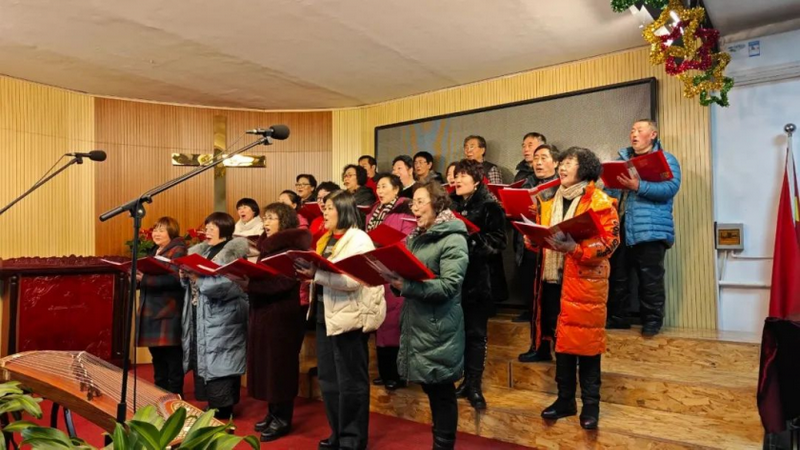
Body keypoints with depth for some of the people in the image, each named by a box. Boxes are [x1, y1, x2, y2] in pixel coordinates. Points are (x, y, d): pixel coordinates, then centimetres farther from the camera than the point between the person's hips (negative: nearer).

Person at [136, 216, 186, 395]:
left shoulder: (178, 251, -8)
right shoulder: (153, 252, 18)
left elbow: (174, 278, -23)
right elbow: (147, 278, 22)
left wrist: (145, 278, -27)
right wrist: (137, 277, 1)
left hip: (169, 314, -9)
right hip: (151, 312, 9)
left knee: (173, 359, -2)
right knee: (157, 359, 17)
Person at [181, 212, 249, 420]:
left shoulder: (233, 253, -10)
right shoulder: (202, 250, 15)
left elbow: (230, 285, -23)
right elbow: (191, 282, 18)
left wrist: (199, 278, -20)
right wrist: (186, 275, -3)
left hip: (221, 319, -8)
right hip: (199, 317, 8)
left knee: (218, 367, -4)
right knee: (202, 363, 12)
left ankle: (222, 411, 6)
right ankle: (212, 407, 24)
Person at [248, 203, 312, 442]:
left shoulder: (292, 247, -10)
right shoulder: (267, 246, 15)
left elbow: (284, 283, -21)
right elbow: (260, 279, 15)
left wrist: (251, 281, -25)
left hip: (283, 314, -8)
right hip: (262, 312, 8)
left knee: (280, 364, -1)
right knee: (265, 363, 11)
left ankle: (283, 419, 10)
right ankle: (273, 412, 23)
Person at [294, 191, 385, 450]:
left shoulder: (358, 239, -10)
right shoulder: (326, 239, 16)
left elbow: (352, 280, -22)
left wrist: (317, 272, -25)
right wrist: (308, 272, 0)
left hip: (349, 317, -9)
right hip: (326, 314, 9)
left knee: (350, 381, 3)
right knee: (328, 379, 15)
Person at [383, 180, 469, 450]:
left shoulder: (453, 239, -10)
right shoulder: (415, 237, 14)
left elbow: (449, 285, -20)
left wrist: (407, 285, -28)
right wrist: (395, 279, -4)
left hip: (438, 327, -7)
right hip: (414, 322, 8)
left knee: (442, 391, 4)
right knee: (429, 388, 16)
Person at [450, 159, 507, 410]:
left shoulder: (490, 206, -5)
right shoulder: (453, 205, 13)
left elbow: (499, 242, -13)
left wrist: (472, 237, -21)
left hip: (478, 277, -5)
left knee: (476, 332, 2)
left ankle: (475, 385, 11)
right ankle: (466, 380, 23)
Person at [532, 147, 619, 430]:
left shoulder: (600, 202, -5)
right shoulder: (551, 203, 15)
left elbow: (609, 242, -14)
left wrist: (575, 248, -26)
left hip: (585, 282, -5)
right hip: (554, 281, 6)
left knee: (586, 340, 2)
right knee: (561, 339, 11)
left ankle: (590, 403, 16)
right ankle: (565, 398, 24)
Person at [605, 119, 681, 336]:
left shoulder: (666, 159, 3)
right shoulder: (622, 158, 20)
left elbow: (670, 188, -14)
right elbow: (608, 186, 10)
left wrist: (638, 186, -25)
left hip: (649, 228, -5)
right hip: (618, 226, 5)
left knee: (650, 277, 0)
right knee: (617, 275, 11)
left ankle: (652, 320, 12)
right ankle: (616, 317, 22)